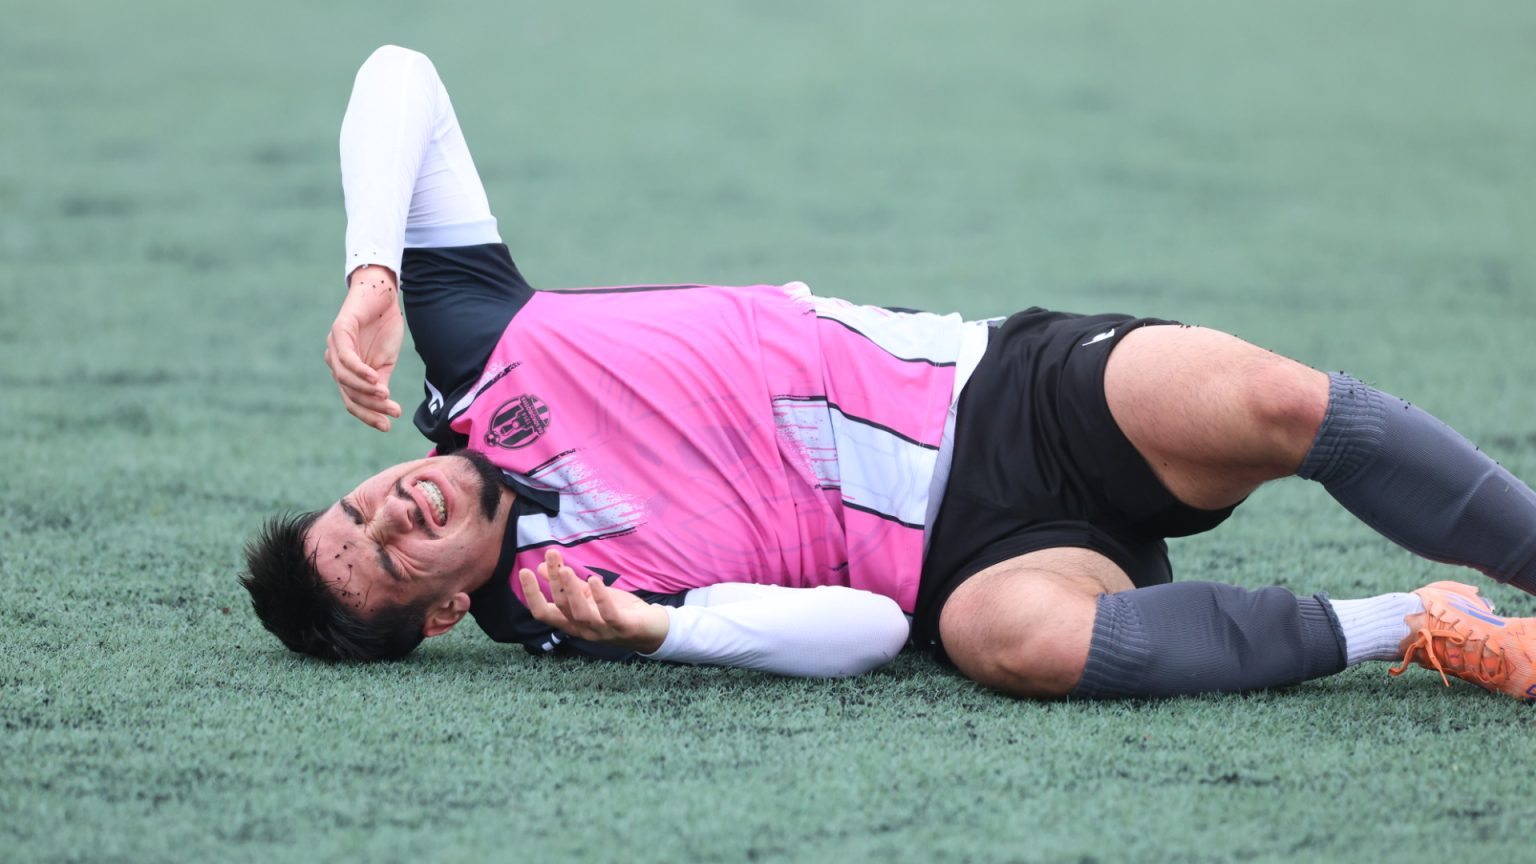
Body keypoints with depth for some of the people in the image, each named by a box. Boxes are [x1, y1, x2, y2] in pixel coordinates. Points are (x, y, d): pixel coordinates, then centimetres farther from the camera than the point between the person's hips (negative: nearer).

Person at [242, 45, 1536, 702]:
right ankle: (1413, 631, -26)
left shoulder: (474, 349, 3)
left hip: (1008, 390, 4)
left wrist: (371, 271, -14)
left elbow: (401, 77, 1)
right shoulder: (538, 606, -6)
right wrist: (648, 631, -28)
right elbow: (865, 629, -12)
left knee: (1269, 405, -27)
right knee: (1011, 636, -41)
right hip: (974, 554, -4)